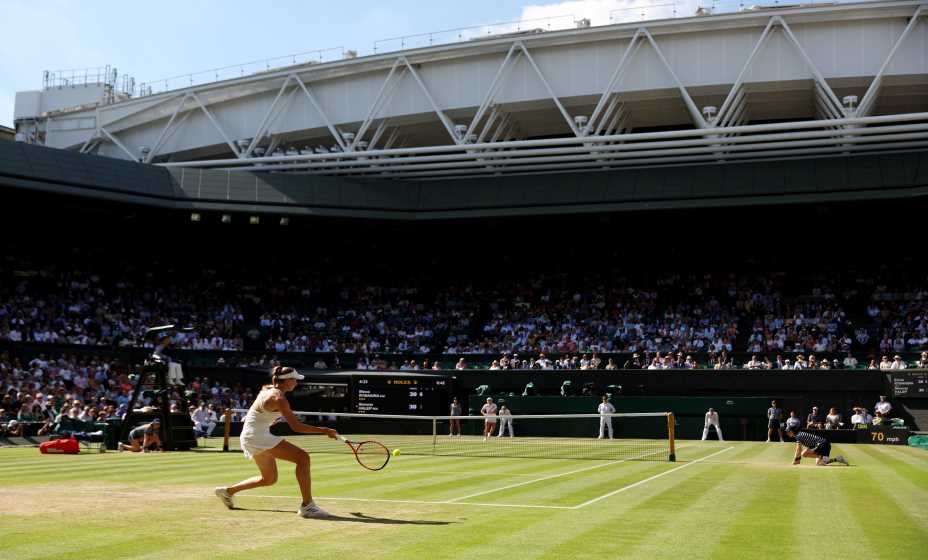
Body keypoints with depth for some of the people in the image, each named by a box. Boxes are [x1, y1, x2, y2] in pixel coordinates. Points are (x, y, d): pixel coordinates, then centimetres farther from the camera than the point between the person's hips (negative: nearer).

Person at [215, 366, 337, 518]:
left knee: (269, 479, 22)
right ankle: (307, 506, -22)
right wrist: (324, 431, -21)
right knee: (303, 457, -19)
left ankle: (228, 490, 32)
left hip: (251, 437, 10)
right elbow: (296, 427, -23)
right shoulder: (279, 398, -20)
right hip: (257, 437, -10)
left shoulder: (268, 389, 7)